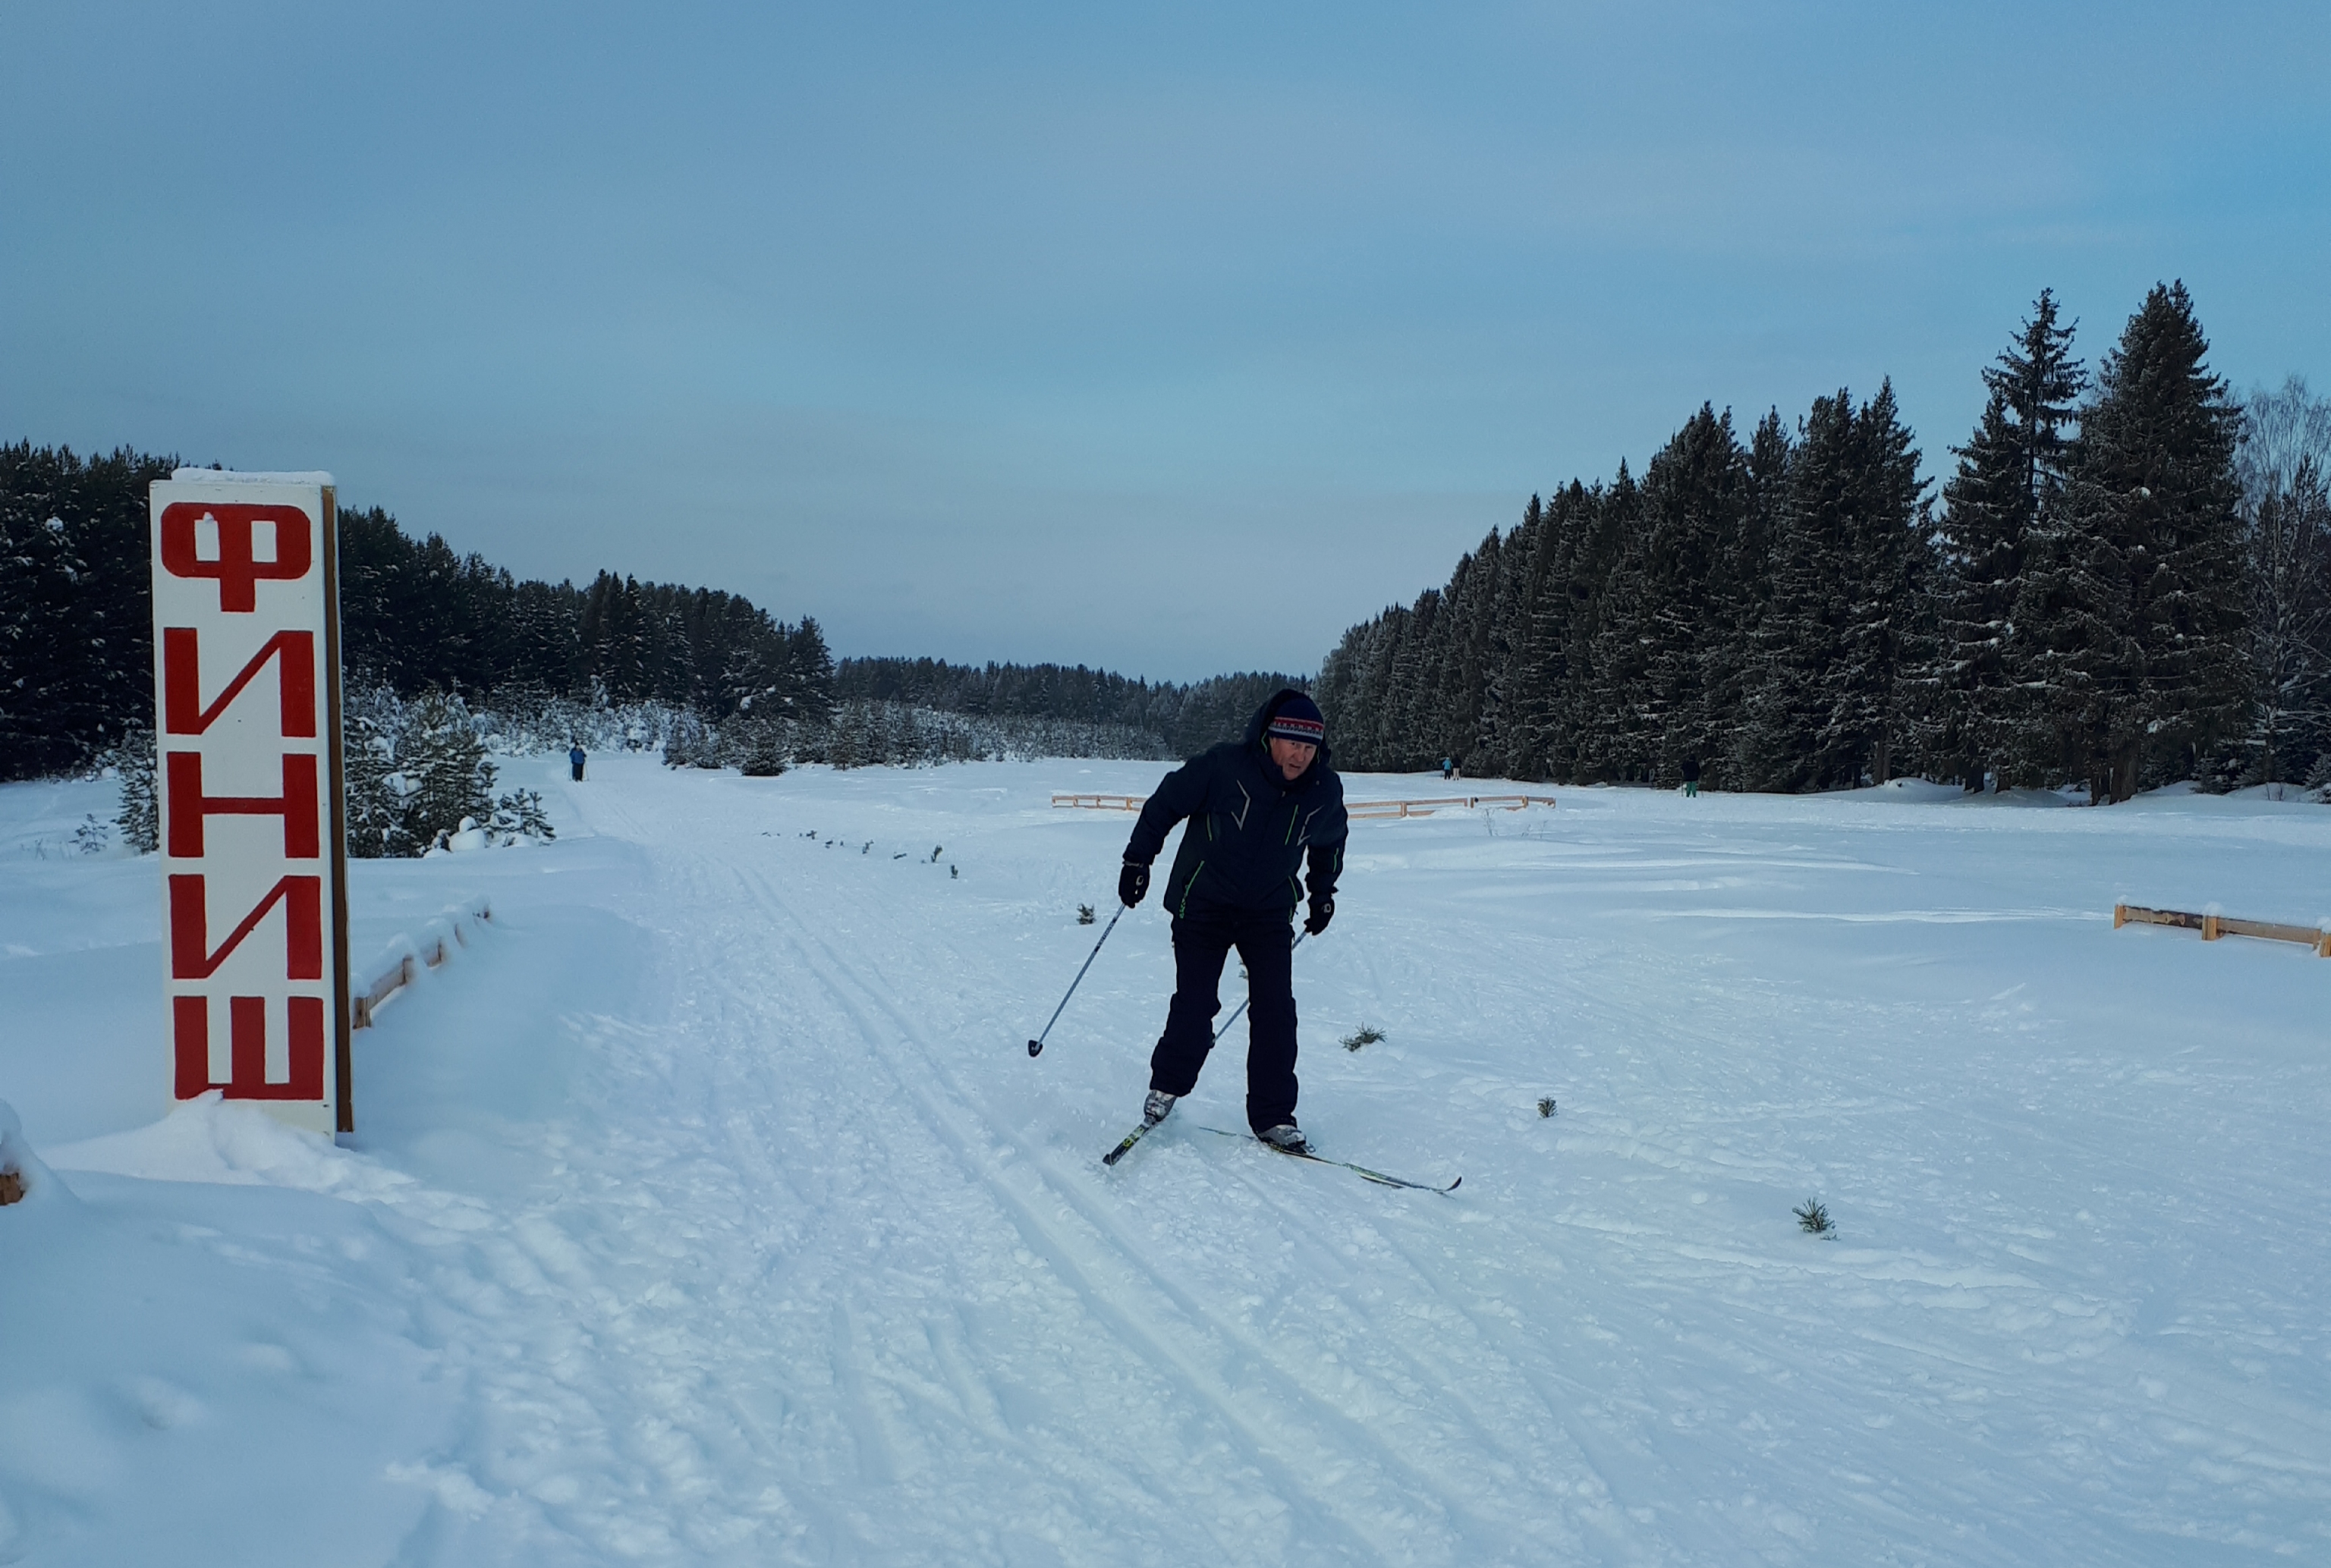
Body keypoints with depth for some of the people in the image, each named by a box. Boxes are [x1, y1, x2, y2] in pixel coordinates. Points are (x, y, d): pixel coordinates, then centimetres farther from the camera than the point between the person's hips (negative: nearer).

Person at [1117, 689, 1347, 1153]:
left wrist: (1323, 891, 18)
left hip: (1271, 911, 3)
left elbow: (1329, 840, 16)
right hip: (1204, 902, -3)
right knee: (1195, 1005, -8)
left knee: (1275, 1010, -7)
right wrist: (1137, 861, -6)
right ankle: (1166, 1086, 18)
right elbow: (1165, 804, -8)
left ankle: (1273, 1116, 4)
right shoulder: (1223, 767, -20)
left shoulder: (1326, 791, -7)